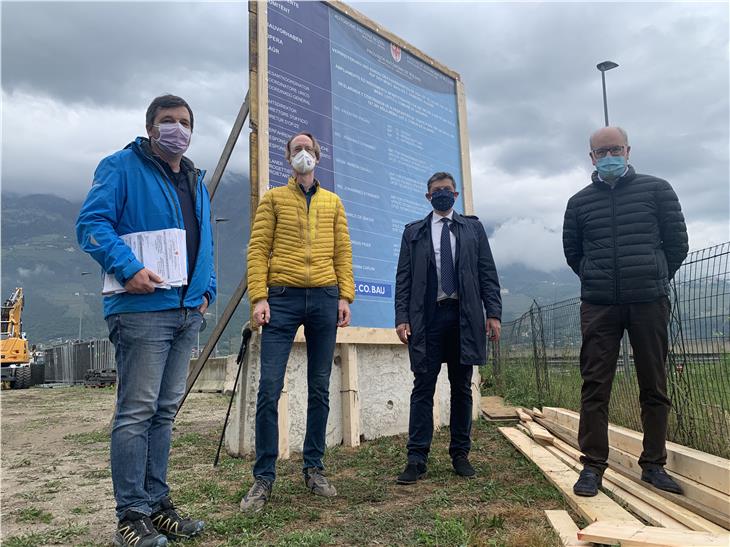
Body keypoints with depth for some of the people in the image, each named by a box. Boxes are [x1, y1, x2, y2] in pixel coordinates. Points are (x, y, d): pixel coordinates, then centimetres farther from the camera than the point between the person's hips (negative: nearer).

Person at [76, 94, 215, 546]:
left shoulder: (197, 182, 21)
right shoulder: (122, 167, 0)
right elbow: (91, 223, -10)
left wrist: (207, 290, 12)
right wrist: (128, 268, -22)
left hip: (187, 313, 7)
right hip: (143, 310, -7)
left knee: (164, 411, 12)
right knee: (137, 412, -5)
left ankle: (158, 505, 21)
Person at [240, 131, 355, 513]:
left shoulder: (332, 202, 17)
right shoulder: (273, 198, 10)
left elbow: (343, 252, 12)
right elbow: (258, 249, 2)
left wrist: (345, 296, 1)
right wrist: (259, 298, -9)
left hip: (324, 298, 3)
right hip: (282, 297, -2)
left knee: (320, 390, 7)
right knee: (269, 390, -6)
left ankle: (314, 469, 19)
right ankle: (263, 477, 6)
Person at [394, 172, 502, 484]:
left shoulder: (473, 228, 14)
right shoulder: (413, 232, 12)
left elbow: (487, 273, 9)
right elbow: (403, 278, 6)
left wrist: (493, 313, -1)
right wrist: (402, 318, -4)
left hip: (464, 317, 1)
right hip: (427, 317, -1)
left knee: (462, 388, 7)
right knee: (423, 388, -2)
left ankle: (460, 454, 17)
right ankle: (417, 459, 2)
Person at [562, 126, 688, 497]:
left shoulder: (656, 190, 6)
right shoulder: (579, 202, 9)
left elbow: (677, 243, 8)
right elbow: (572, 253, 17)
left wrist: (655, 280, 12)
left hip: (650, 302, 0)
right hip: (598, 306, 0)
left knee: (654, 386, 6)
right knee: (595, 386, -2)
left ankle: (654, 464, 17)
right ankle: (593, 465, 4)